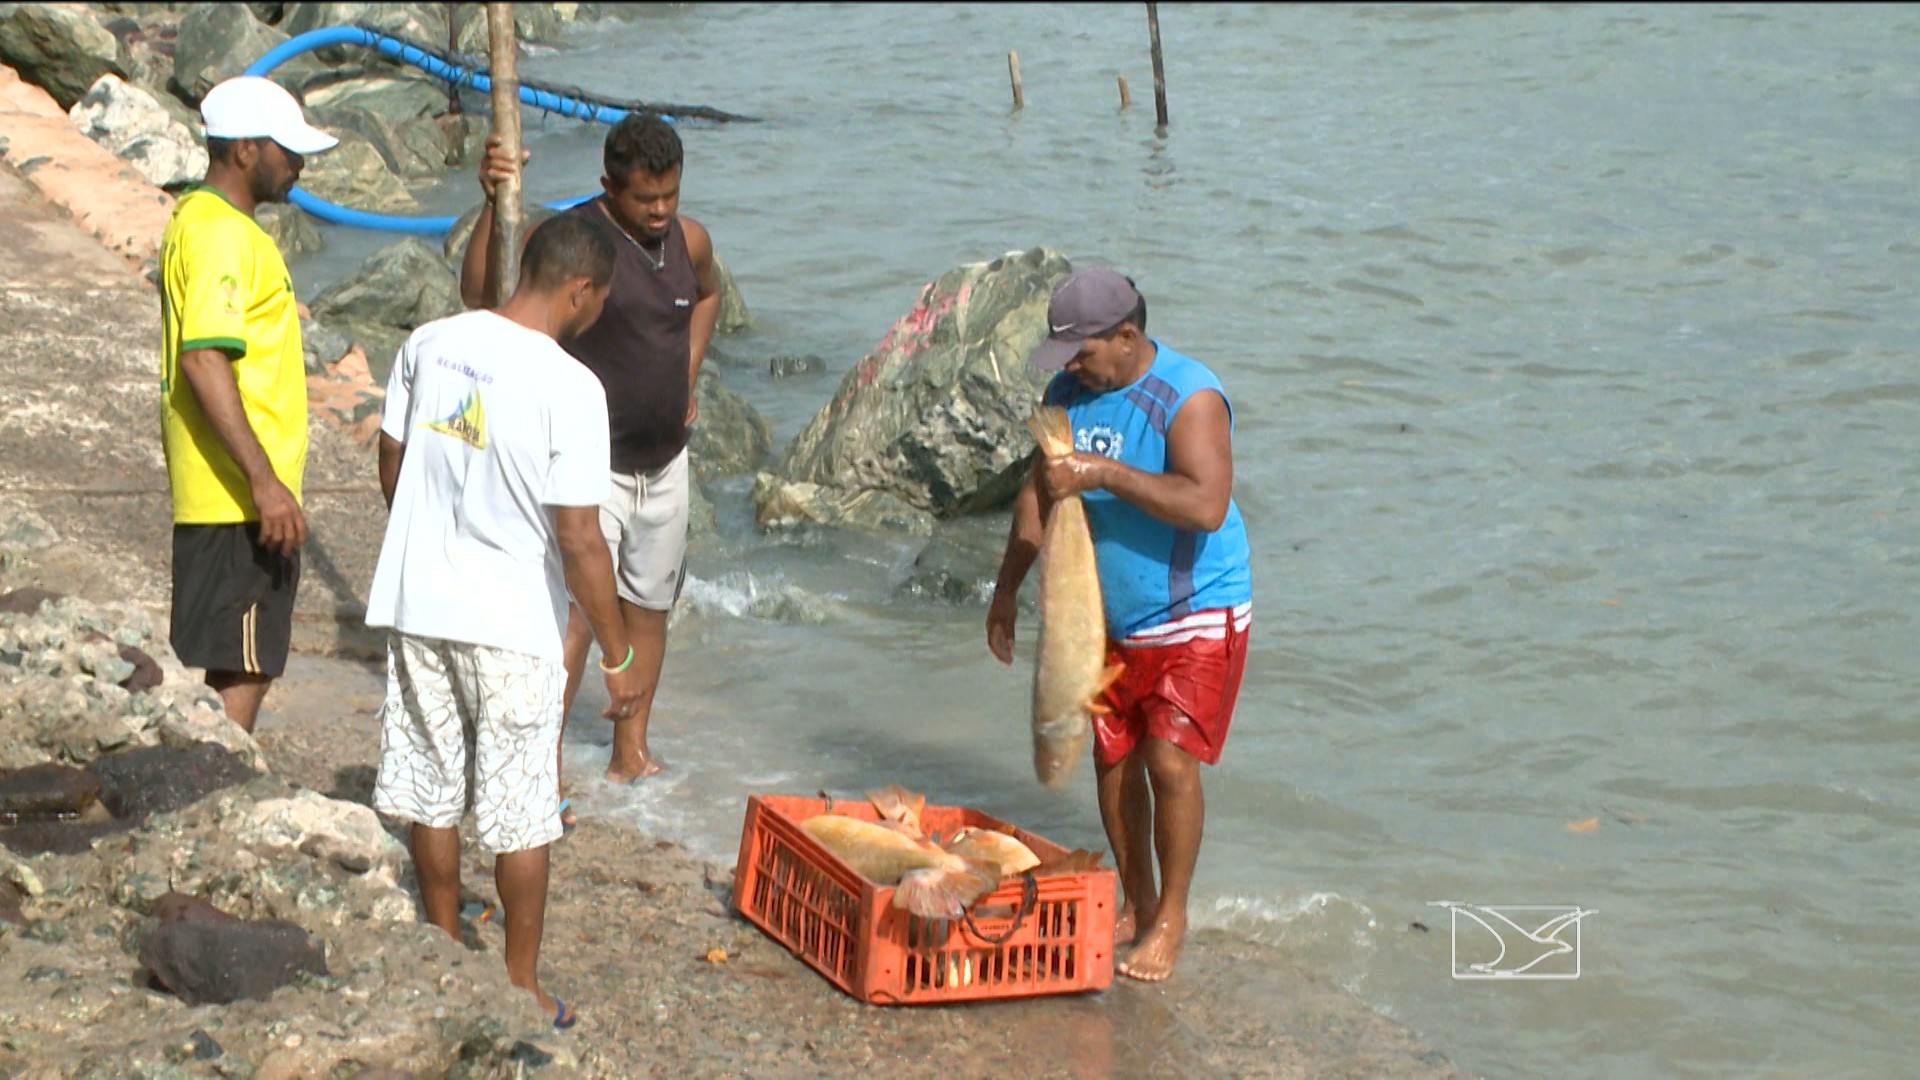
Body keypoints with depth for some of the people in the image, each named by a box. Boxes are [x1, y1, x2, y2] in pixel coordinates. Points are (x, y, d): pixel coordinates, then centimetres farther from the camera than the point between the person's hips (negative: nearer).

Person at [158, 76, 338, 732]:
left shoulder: (197, 219, 17)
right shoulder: (222, 235, -16)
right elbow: (203, 360, -25)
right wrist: (264, 481, -27)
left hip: (236, 497, 10)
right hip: (238, 500, -10)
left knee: (247, 668, 15)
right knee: (241, 673, -6)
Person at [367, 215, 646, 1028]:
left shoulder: (429, 345, -1)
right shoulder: (570, 388, -18)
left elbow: (391, 469, 10)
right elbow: (579, 541, -18)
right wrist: (617, 658, -8)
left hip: (418, 604, 5)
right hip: (512, 626, -5)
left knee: (431, 792, 18)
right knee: (520, 815, 8)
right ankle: (520, 987, 18)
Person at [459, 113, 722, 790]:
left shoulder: (689, 241, 3)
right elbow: (479, 292, -31)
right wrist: (494, 204, -42)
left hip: (665, 461, 7)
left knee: (649, 607, 15)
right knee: (576, 615, -14)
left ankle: (631, 752, 29)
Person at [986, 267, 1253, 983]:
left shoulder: (1190, 398, -21)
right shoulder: (1069, 392, 0)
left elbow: (1206, 506, -35)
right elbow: (1039, 492, 12)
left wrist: (1104, 474, -35)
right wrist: (1008, 588, 10)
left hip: (1194, 619, -7)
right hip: (1107, 618, 7)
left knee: (1170, 763, -11)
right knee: (1112, 759, 9)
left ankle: (1171, 918, 5)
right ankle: (1136, 905, 24)